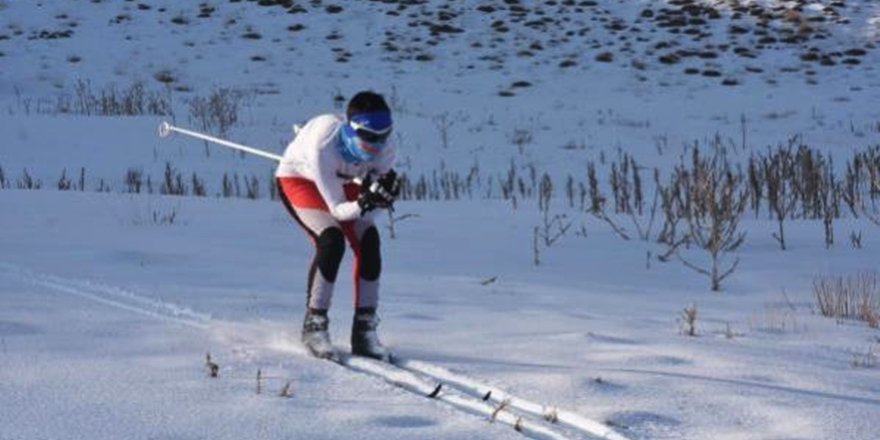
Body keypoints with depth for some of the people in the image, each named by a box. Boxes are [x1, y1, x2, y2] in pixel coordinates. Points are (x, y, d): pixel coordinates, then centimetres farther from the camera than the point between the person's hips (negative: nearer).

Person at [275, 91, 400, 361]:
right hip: (298, 178, -5)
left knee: (369, 241, -16)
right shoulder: (323, 145, -41)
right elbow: (337, 209, -35)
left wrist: (384, 194, -40)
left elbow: (377, 203, -18)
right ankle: (314, 326, -13)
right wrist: (364, 203, -53)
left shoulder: (385, 149, -28)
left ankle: (364, 330, -5)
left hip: (342, 180, 5)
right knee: (331, 240, -27)